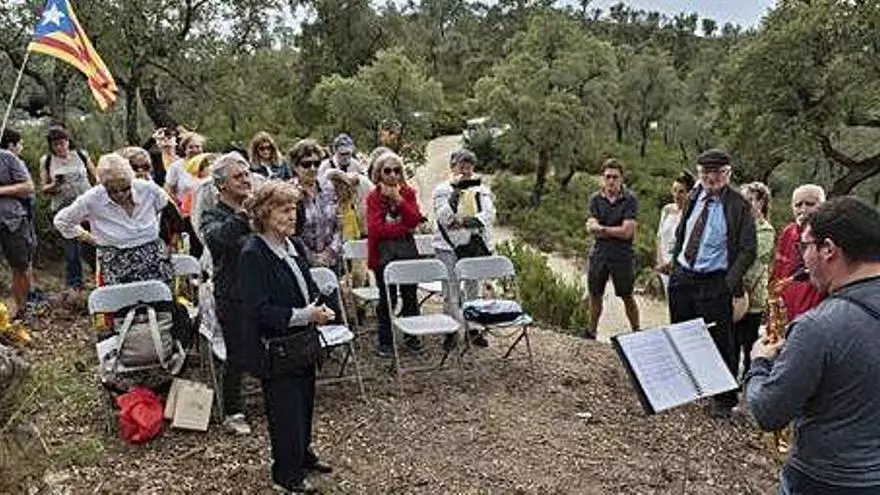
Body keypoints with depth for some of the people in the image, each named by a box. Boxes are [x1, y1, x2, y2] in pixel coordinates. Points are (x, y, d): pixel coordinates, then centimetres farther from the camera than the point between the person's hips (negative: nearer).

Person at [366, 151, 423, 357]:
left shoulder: (408, 193, 7)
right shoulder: (373, 197, -2)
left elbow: (415, 220, -7)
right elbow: (375, 228, -13)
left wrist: (399, 200, -14)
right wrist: (403, 228, -10)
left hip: (408, 249, 3)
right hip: (384, 252, -3)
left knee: (410, 295, 8)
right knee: (387, 298, 3)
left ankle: (412, 337, 22)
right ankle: (385, 342, 14)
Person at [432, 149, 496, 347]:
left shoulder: (482, 189, 10)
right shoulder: (442, 189, 2)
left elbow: (489, 213, -2)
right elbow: (443, 217, -12)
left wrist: (473, 221, -19)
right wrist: (456, 192, -18)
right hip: (449, 246, -2)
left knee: (474, 288, 8)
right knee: (451, 291, -2)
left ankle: (474, 329, 19)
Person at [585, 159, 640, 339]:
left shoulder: (630, 199, -9)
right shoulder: (596, 199, 2)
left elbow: (627, 231, -16)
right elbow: (591, 227, -8)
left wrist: (602, 228, -10)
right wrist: (615, 230, -18)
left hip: (622, 256, -4)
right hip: (599, 254, 4)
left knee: (627, 297, 7)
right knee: (595, 295, 14)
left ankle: (636, 332, 23)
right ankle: (592, 331, 30)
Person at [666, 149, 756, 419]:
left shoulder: (738, 205, -8)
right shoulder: (694, 197, 9)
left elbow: (748, 250, -8)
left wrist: (731, 282, -17)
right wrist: (674, 263, 10)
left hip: (715, 283, -5)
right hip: (681, 277, 6)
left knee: (720, 343, 4)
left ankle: (723, 400, 18)